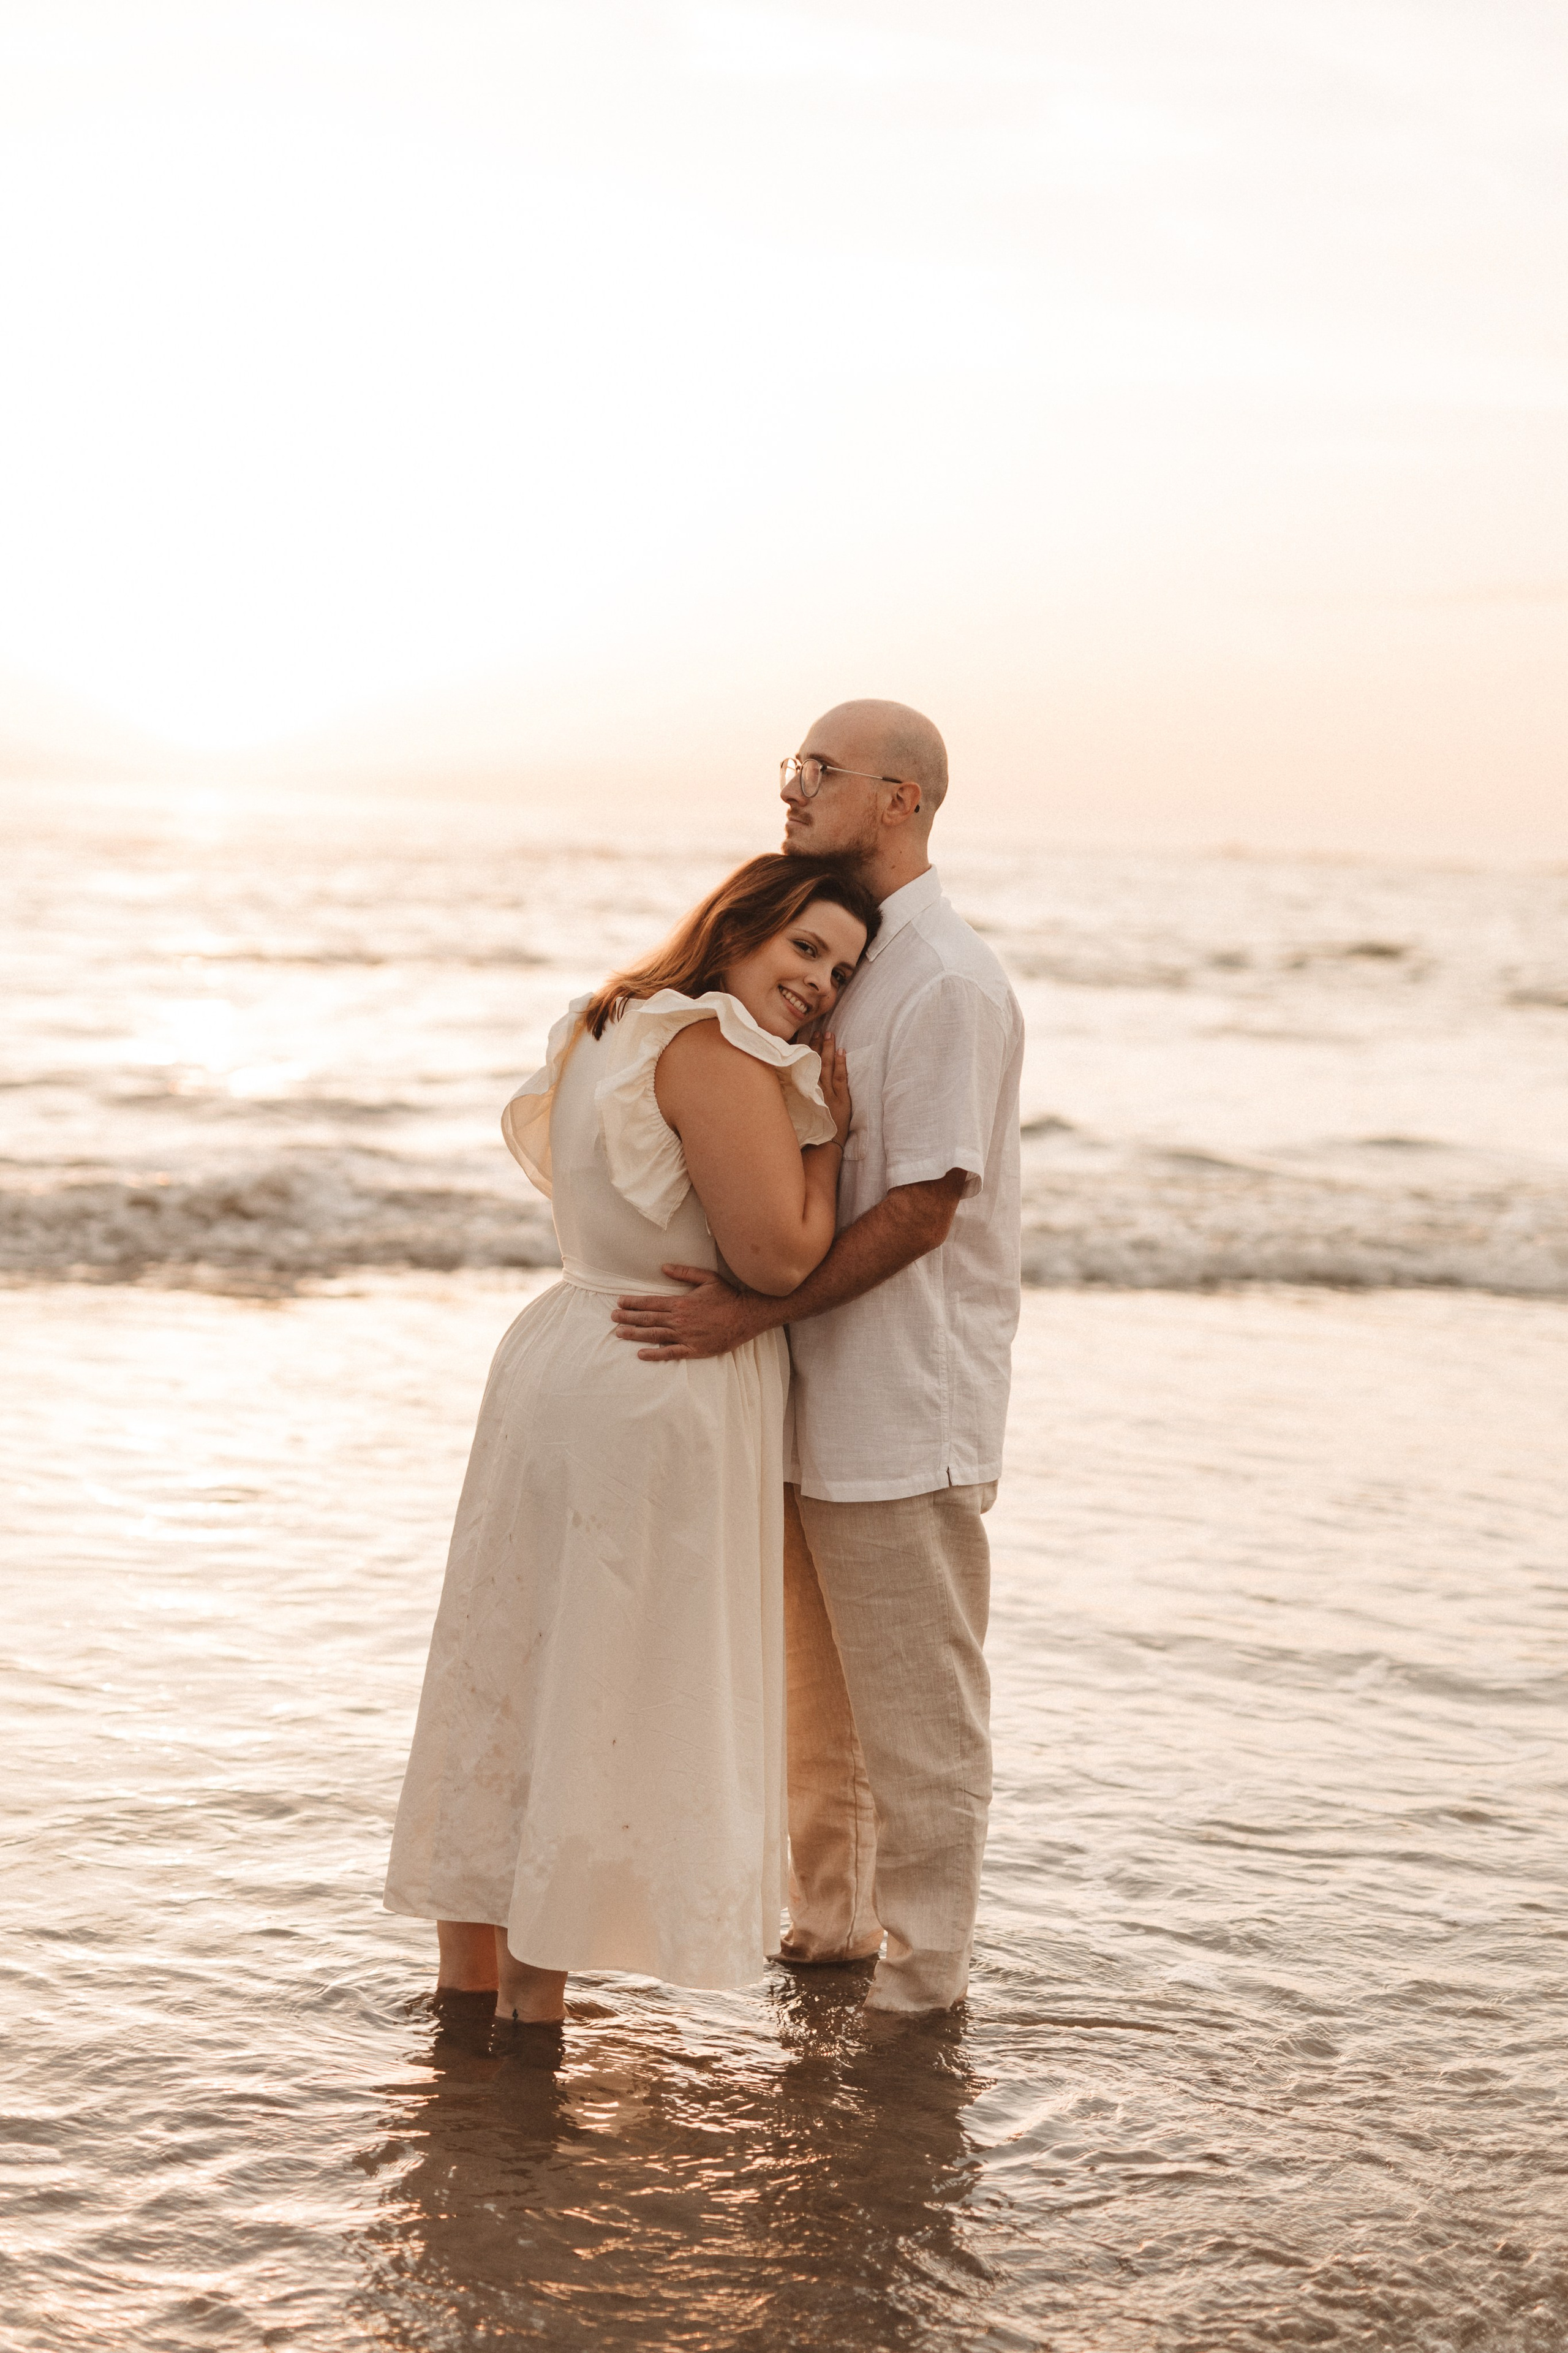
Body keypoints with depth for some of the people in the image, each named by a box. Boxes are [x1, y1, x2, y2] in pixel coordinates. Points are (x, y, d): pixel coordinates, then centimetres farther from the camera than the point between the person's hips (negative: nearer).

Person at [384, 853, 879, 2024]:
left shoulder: (613, 1028, 15)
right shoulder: (717, 1052, -16)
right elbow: (778, 1255, -19)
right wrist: (829, 1134, -6)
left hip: (565, 1358, 10)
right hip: (660, 1400, -10)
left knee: (514, 1678, 15)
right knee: (606, 1696, 0)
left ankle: (468, 1976, 26)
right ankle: (536, 1992, 8)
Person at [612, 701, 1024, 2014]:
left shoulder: (948, 984, -17)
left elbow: (923, 1210, -21)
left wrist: (756, 1309, -25)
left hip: (904, 1407, -9)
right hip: (813, 1398, 9)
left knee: (915, 1705, 2)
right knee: (814, 1691, 19)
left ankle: (924, 1968, 14)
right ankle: (829, 1921, 33)